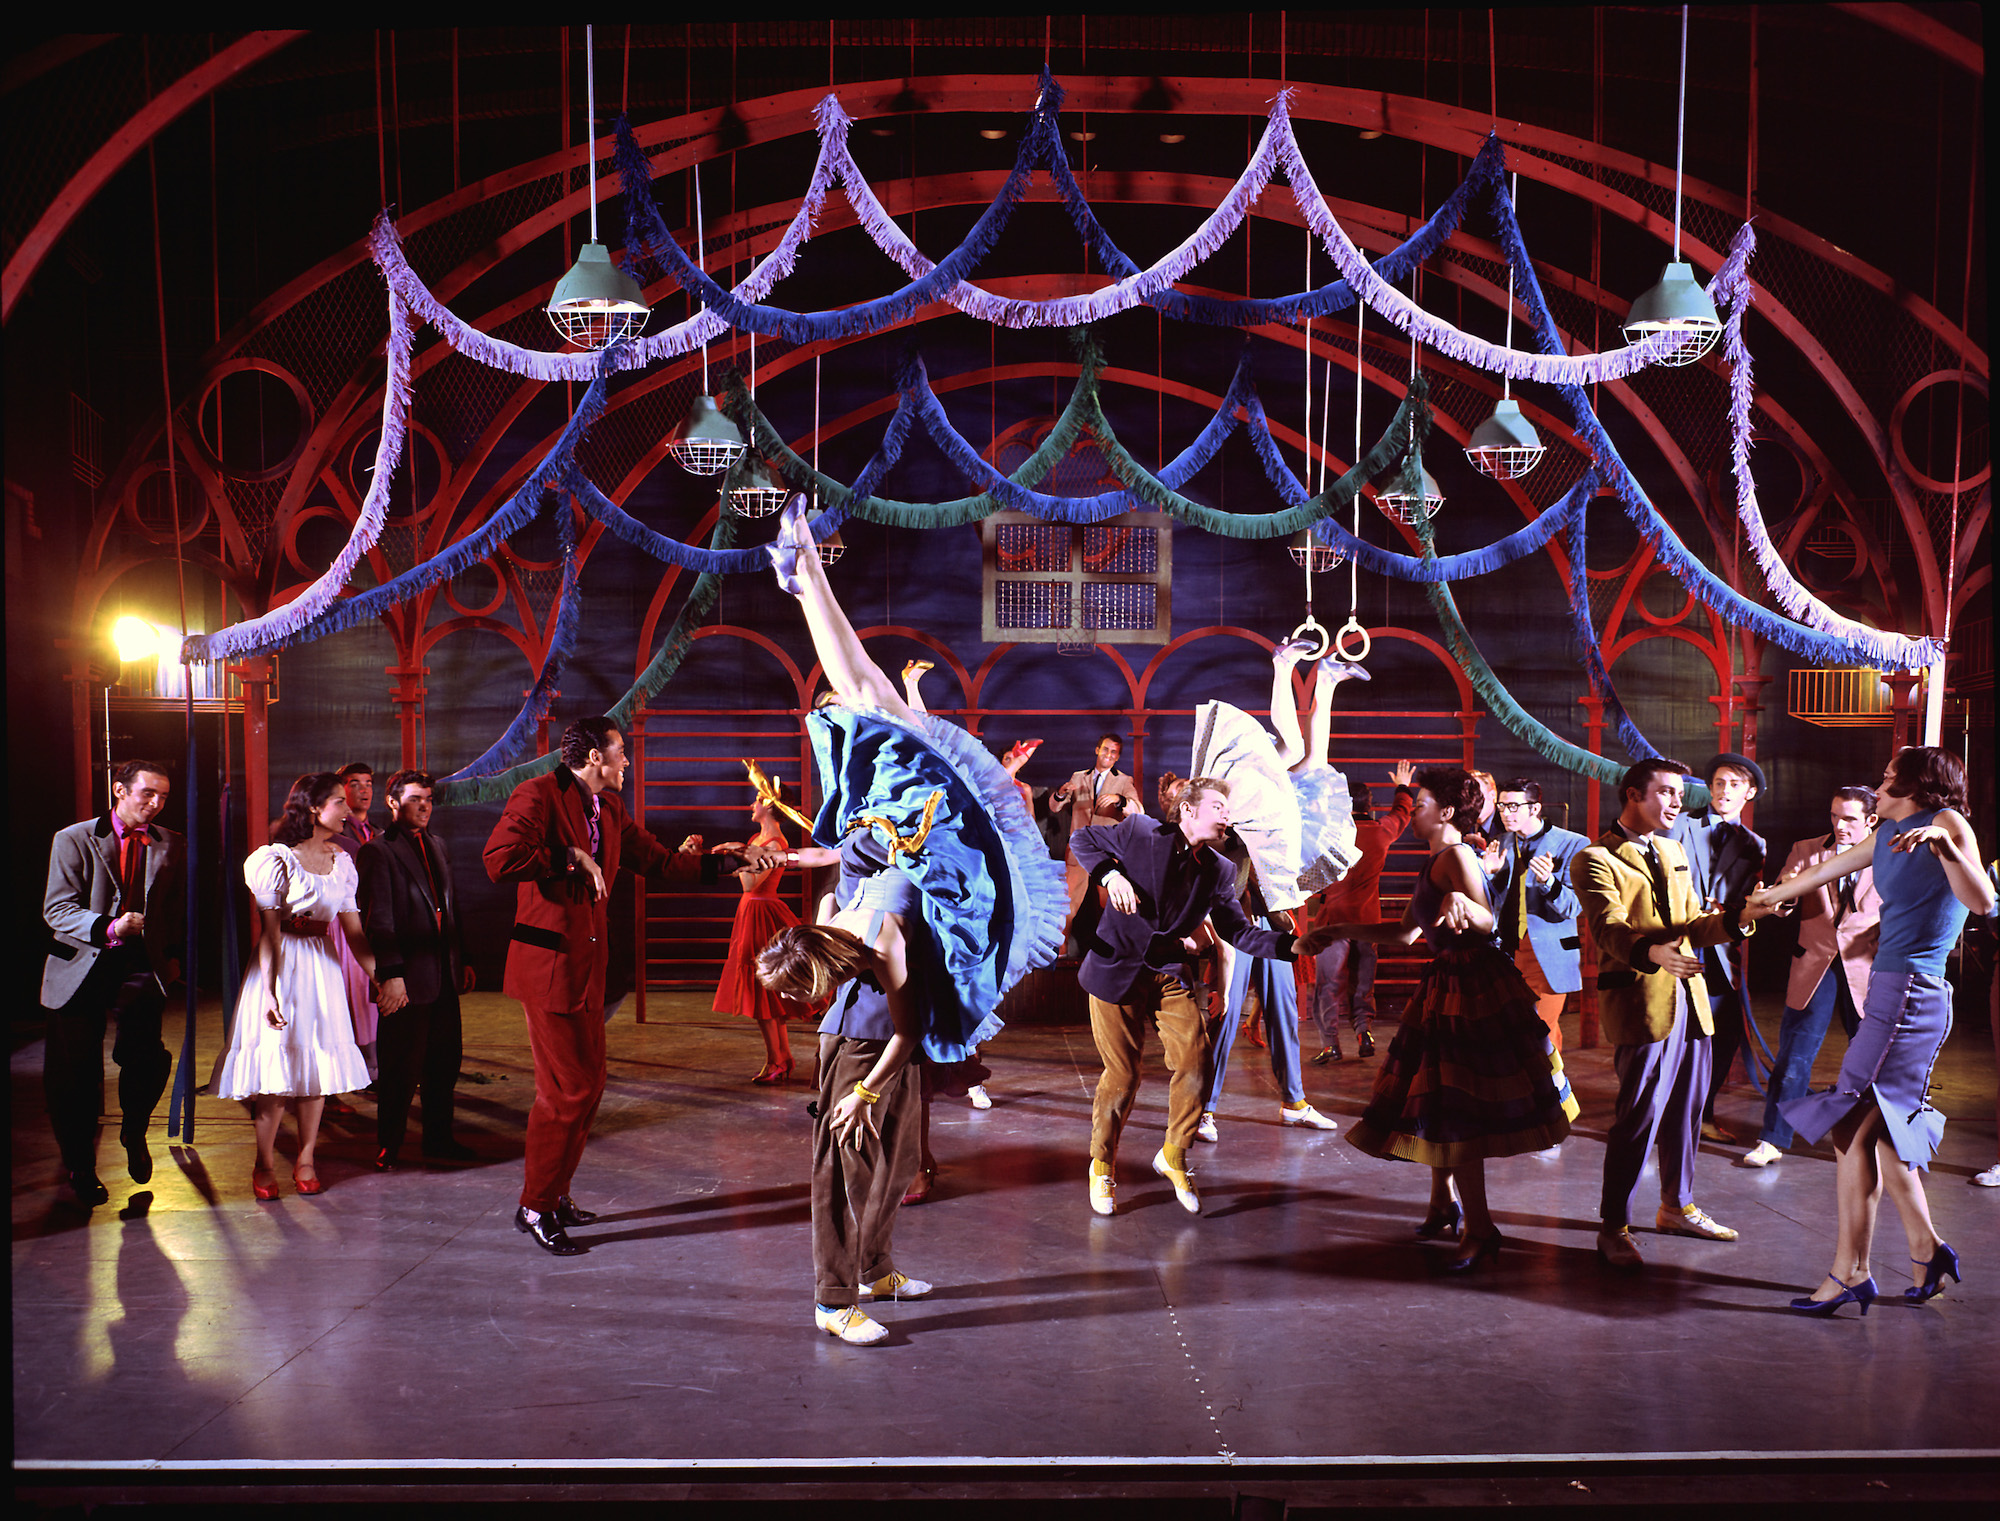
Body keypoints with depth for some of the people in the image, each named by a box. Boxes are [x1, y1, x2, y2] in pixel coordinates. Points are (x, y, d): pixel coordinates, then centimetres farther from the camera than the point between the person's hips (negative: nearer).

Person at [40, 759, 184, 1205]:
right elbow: (57, 909, -8)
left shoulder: (172, 846, 9)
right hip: (81, 967, -1)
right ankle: (80, 1167, 26)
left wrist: (172, 956, 11)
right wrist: (109, 927, -24)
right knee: (75, 1073, 6)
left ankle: (134, 1131, 11)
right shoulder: (73, 840, 0)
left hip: (140, 966, 1)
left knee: (146, 1056, -19)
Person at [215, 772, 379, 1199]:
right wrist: (269, 991, -17)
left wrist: (379, 976, 7)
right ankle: (265, 1165, 10)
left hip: (323, 968, 6)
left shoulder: (342, 861, 9)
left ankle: (305, 1160, 16)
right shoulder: (279, 859, -9)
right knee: (277, 1065, -4)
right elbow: (269, 931, -11)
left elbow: (353, 929, 11)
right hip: (283, 967, -5)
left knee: (318, 1062, 5)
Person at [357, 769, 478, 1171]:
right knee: (402, 1068, 0)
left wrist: (462, 960, 18)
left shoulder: (436, 845, 17)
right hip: (407, 979, -7)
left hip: (444, 976, 7)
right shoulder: (377, 852, -8)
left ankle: (439, 1138, 25)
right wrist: (390, 975, -18)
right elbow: (376, 921, -12)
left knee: (445, 1061, 13)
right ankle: (388, 1149, 12)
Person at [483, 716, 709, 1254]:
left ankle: (552, 1194, 27)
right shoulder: (538, 796, -12)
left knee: (588, 1082, 14)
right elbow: (500, 860, -25)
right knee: (567, 1089, -7)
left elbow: (655, 861, 20)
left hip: (587, 965, 9)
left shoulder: (609, 807, 15)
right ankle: (536, 1207, 5)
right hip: (549, 962, -9)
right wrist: (571, 858, -19)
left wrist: (721, 863, 16)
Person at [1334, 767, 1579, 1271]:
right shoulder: (1435, 862, 18)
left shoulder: (1456, 856, -12)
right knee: (1436, 1102, 16)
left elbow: (1488, 923, -25)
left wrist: (1461, 902, -45)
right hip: (1447, 985, 9)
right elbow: (1407, 933, 22)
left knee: (1450, 1107, -8)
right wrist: (1348, 931, 22)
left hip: (1473, 989, -9)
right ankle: (1445, 1204, 30)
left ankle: (1479, 1230, -2)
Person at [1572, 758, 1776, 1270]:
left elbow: (1692, 924, 18)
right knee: (1638, 1117, -9)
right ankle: (1614, 1228, 0)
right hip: (1640, 1001, -8)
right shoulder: (1596, 859, -6)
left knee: (1685, 1111, 15)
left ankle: (1677, 1207, 32)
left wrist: (1738, 918, -1)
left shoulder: (1673, 853, 21)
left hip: (1689, 997, 8)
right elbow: (1610, 930, -20)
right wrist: (1652, 951, -39)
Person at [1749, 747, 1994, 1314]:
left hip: (1909, 994, -9)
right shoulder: (1888, 834, 17)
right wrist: (1772, 894, 47)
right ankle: (1927, 1250, 21)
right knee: (1879, 1128, 12)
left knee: (1853, 1129, -9)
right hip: (1890, 992, 9)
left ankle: (1851, 1272, -5)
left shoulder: (1946, 823, -6)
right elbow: (1828, 868, 34)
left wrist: (1942, 842, -32)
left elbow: (1982, 901, -20)